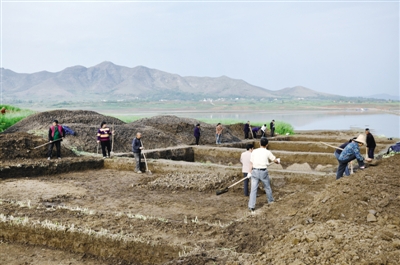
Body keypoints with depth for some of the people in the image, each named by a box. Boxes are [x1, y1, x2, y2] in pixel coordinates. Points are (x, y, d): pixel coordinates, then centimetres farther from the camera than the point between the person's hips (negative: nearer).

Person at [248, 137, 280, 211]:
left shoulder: (254, 151, 2)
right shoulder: (267, 152, -3)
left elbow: (251, 163, 3)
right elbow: (275, 160, 10)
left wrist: (250, 172, 10)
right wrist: (278, 161, 33)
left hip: (255, 171, 1)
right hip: (263, 172, -1)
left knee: (253, 189, 0)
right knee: (267, 187, 21)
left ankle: (251, 206, -4)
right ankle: (270, 200, 39)